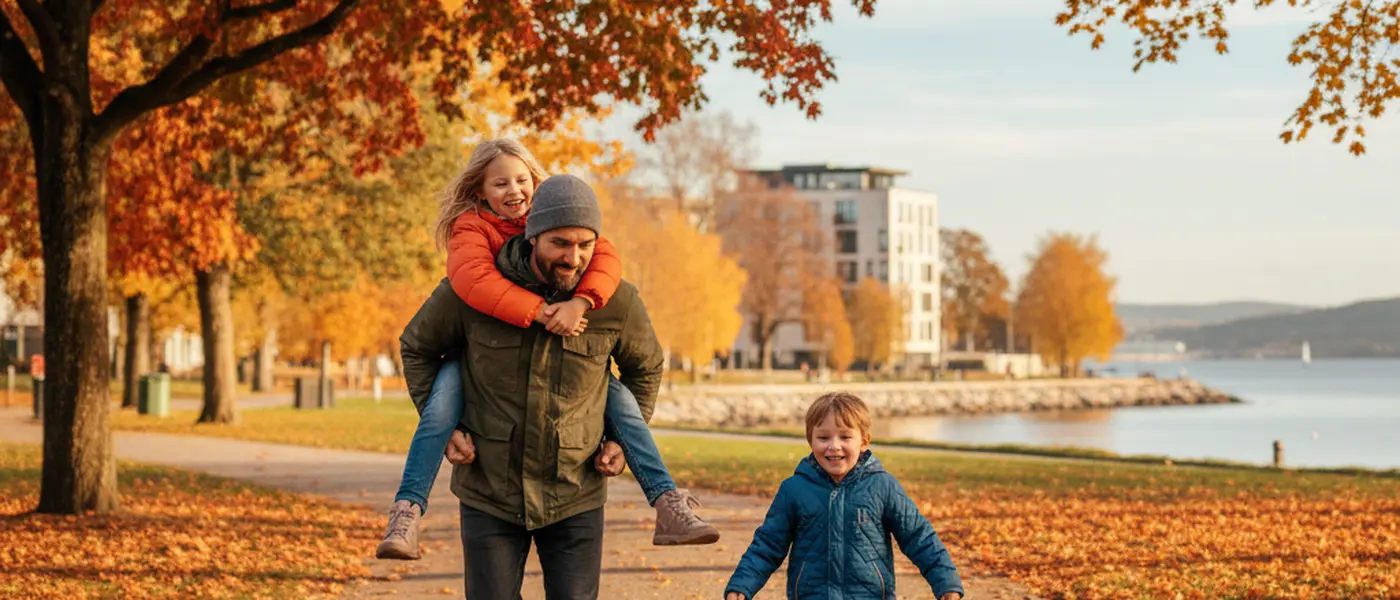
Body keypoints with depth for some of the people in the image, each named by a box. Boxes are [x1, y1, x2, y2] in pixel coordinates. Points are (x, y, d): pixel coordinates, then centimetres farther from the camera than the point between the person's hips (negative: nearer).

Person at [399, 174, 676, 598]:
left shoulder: (617, 301, -7)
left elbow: (646, 368, 14)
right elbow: (417, 347, 8)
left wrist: (625, 439, 4)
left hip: (576, 499, 1)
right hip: (490, 495, 0)